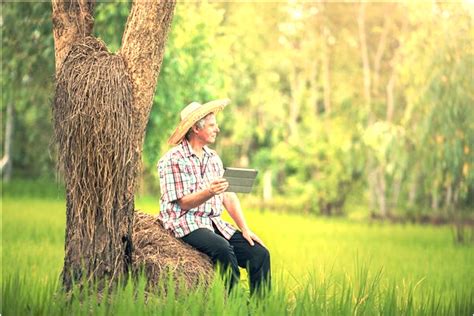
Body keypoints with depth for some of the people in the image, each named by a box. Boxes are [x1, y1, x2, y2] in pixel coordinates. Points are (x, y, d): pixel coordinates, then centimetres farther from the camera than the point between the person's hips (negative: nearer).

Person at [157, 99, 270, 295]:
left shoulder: (213, 157, 16)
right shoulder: (173, 160, -7)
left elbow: (229, 197, 14)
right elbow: (184, 203, -13)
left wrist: (245, 229, 3)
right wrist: (210, 192, -31)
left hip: (215, 223, 7)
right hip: (187, 223, -7)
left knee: (260, 253, -12)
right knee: (223, 249, -35)